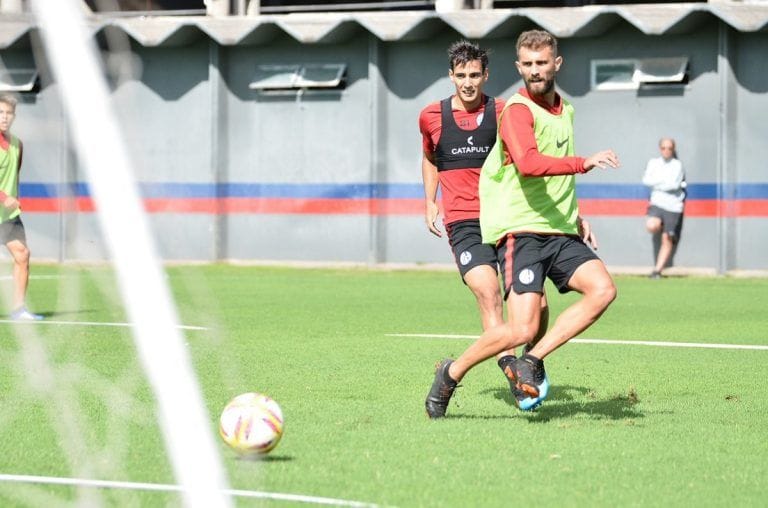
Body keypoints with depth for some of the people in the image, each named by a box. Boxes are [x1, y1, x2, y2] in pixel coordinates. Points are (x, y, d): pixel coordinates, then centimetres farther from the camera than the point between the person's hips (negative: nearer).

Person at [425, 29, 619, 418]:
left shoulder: (565, 110, 17)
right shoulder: (518, 110, -10)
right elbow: (528, 164, -29)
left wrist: (575, 217, 30)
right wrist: (583, 163, -38)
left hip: (560, 231, 8)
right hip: (520, 230, -7)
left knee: (602, 289, -18)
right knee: (522, 329, -18)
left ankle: (531, 361, -11)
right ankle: (451, 375, 6)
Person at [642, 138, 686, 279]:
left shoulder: (677, 165, -1)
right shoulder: (653, 163, 7)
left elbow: (674, 184, -13)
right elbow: (646, 180, -6)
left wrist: (656, 185, -7)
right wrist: (665, 181, -13)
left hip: (673, 205, -1)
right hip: (657, 203, 1)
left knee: (667, 240, -3)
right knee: (651, 226, -27)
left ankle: (658, 270, 2)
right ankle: (661, 225, 10)